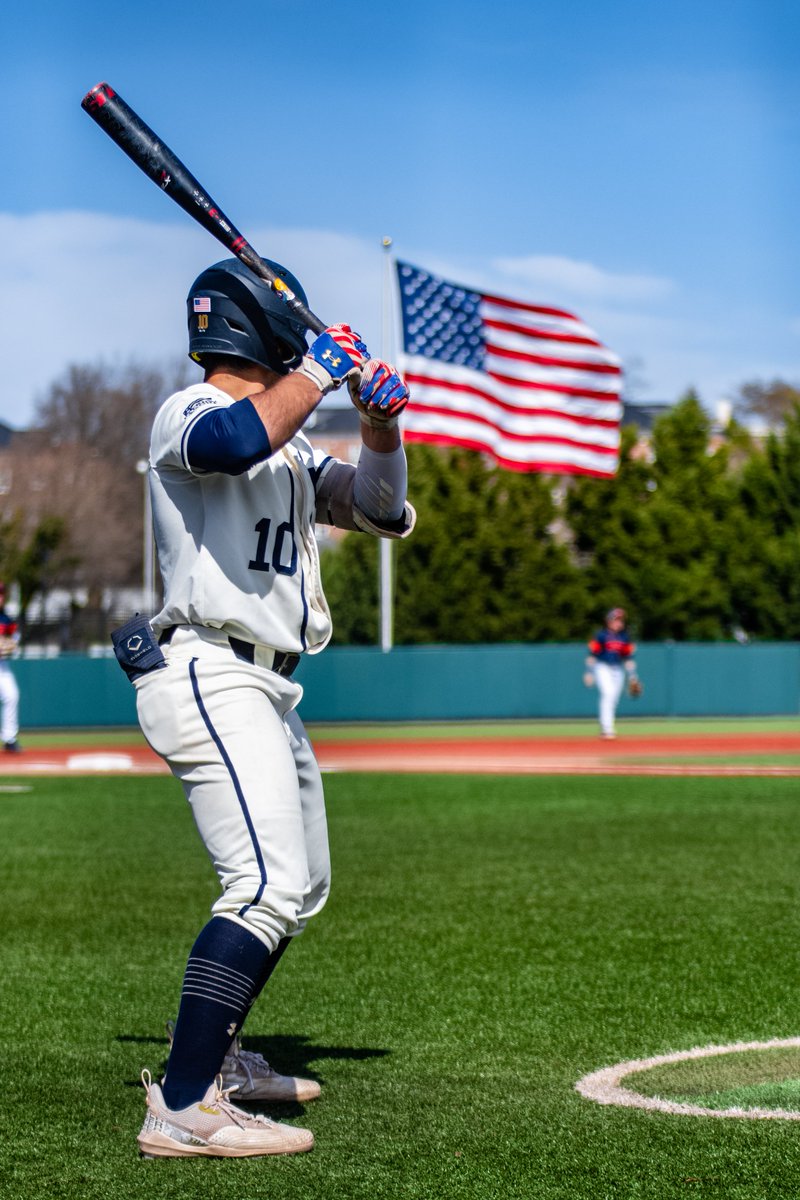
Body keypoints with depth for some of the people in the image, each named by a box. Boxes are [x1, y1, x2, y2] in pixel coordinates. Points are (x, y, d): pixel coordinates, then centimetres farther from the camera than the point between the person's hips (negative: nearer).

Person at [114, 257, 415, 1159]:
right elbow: (239, 440, -31)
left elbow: (378, 510, 16)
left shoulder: (291, 447, 20)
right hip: (208, 673, -10)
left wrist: (378, 422, -1)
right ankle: (183, 1110, -26)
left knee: (300, 887, 20)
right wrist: (320, 369, -18)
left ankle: (213, 1054, 34)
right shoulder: (189, 413, -7)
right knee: (270, 886, -22)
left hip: (266, 691, 10)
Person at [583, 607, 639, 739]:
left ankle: (605, 729, 16)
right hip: (602, 667, -5)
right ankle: (607, 728, -24)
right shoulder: (601, 635, -4)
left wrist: (632, 676, 7)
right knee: (608, 693, -22)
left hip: (618, 669, 5)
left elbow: (629, 657, 12)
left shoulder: (625, 637, 9)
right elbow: (592, 654, -3)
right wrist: (589, 672, -8)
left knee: (613, 699, 3)